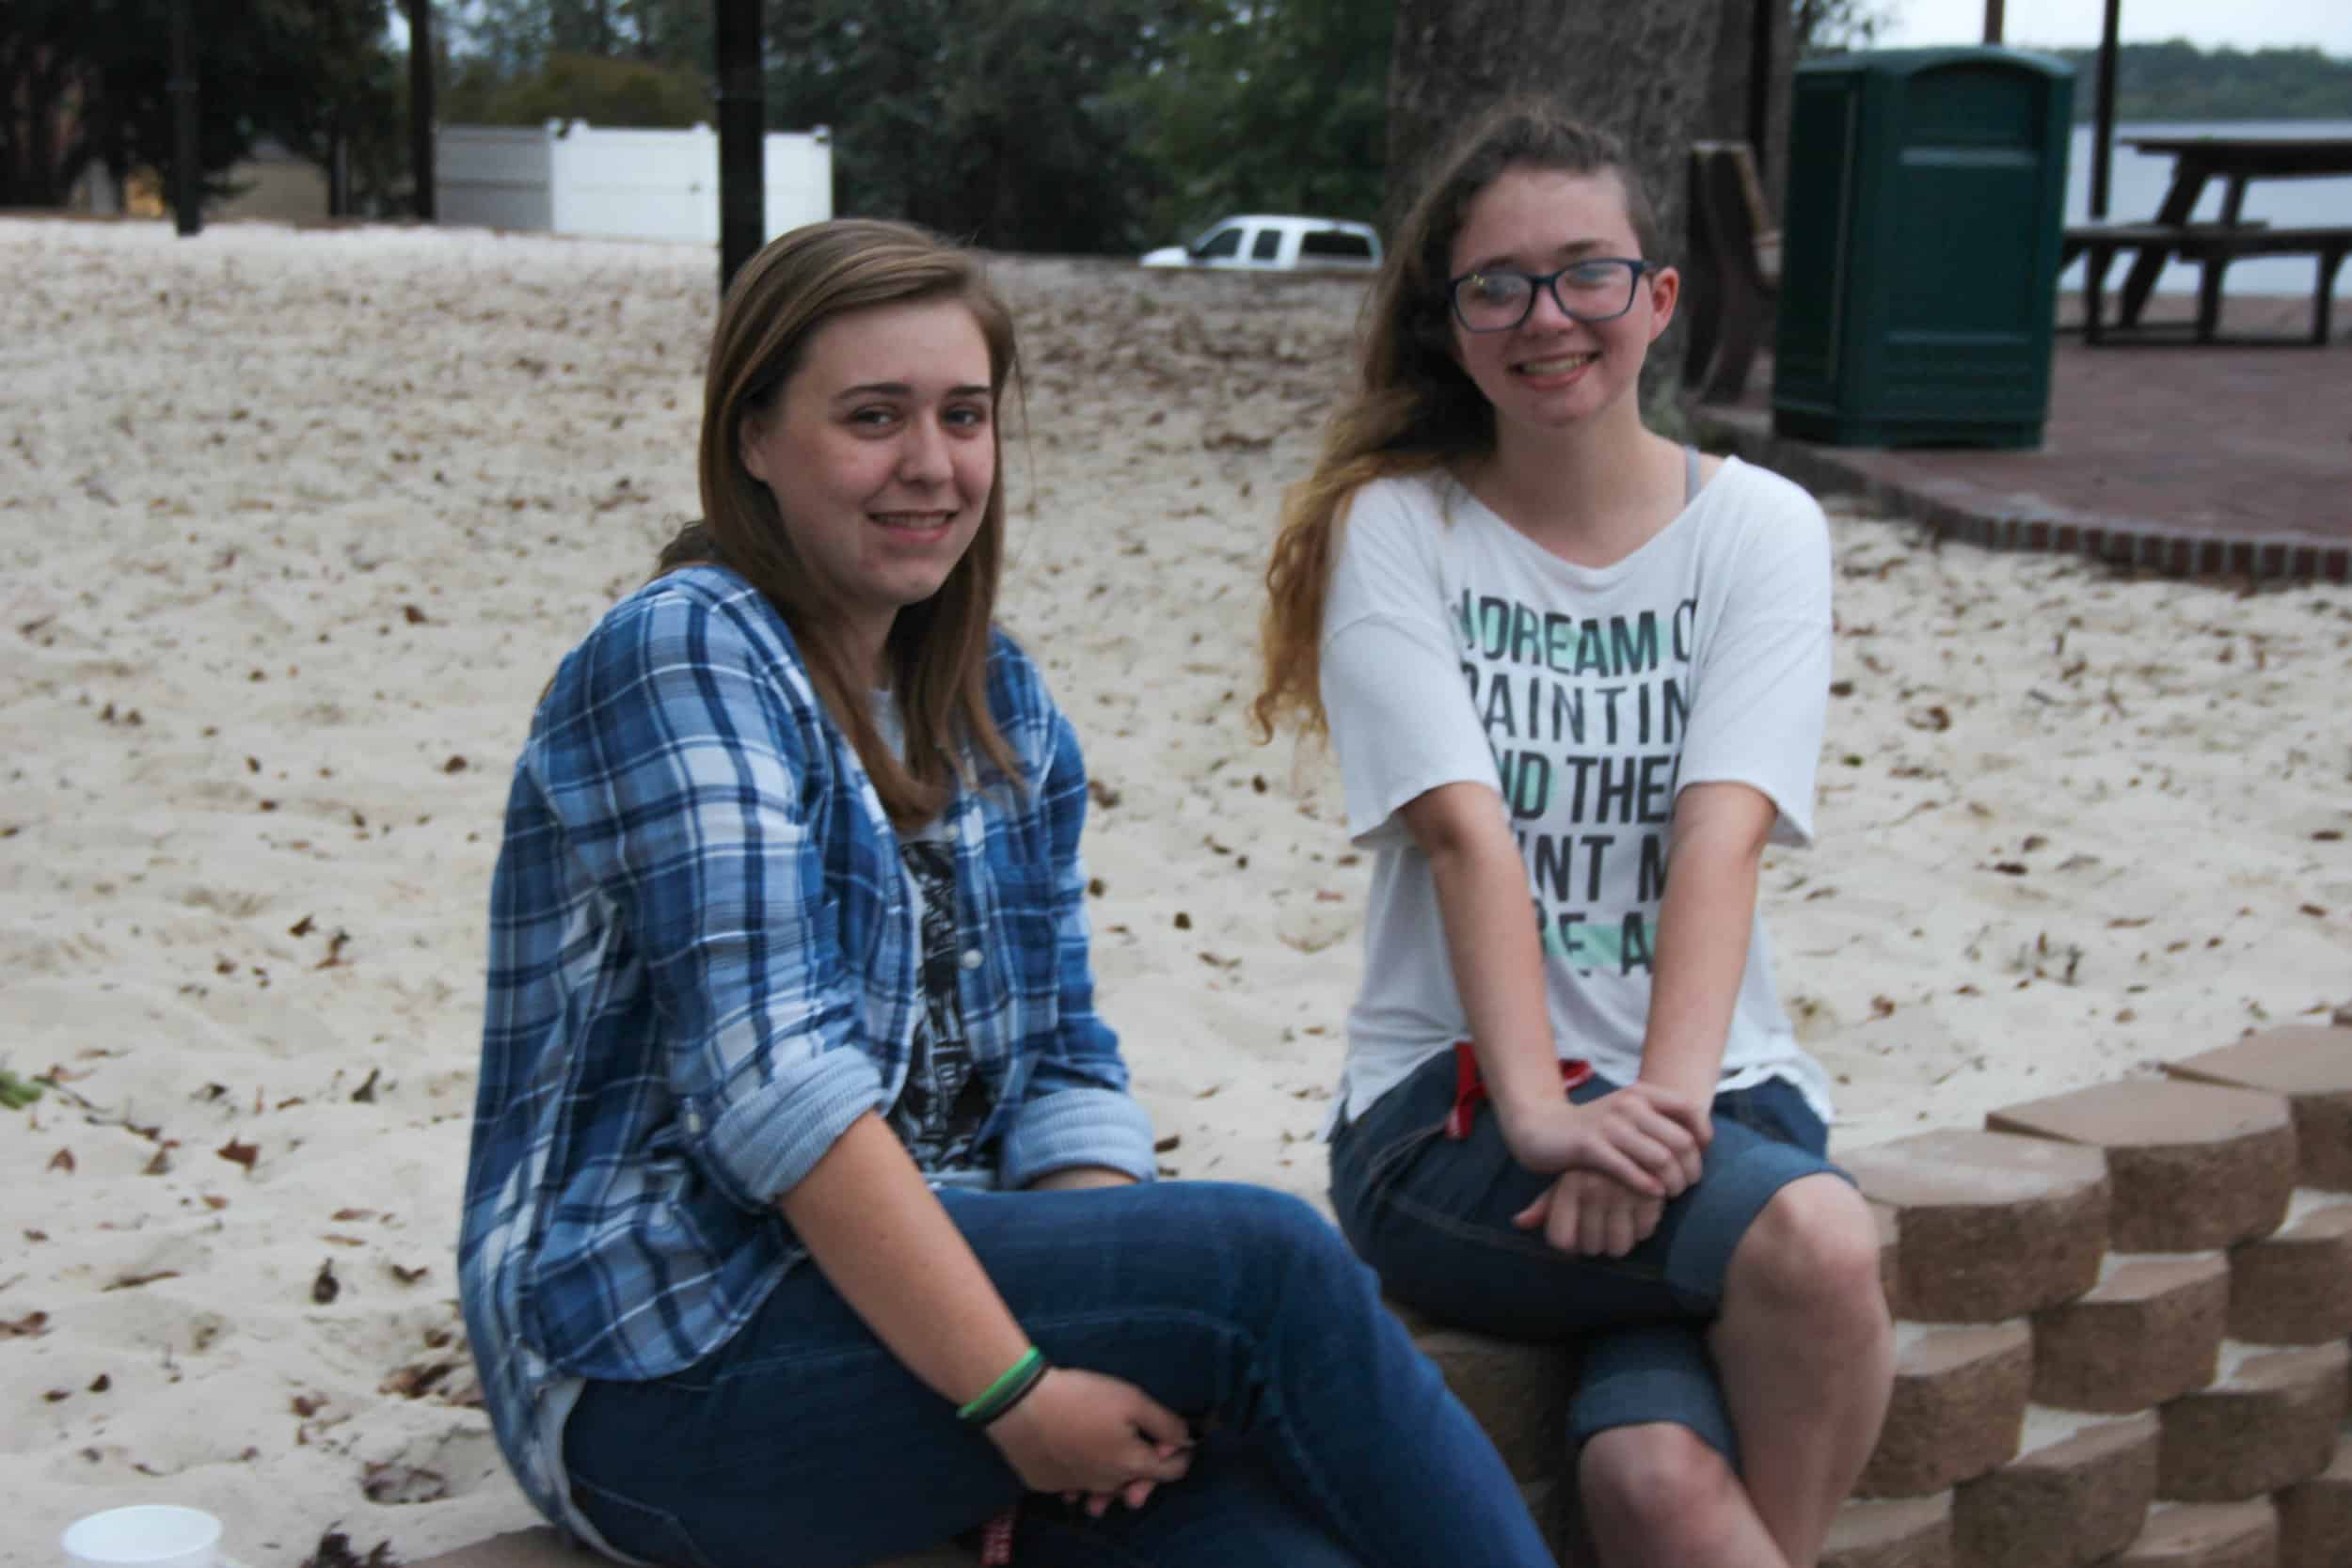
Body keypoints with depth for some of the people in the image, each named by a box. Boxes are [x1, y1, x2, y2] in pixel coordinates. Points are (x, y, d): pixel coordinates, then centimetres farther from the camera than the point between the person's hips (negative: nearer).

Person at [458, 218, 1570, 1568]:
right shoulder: (683, 658, -11)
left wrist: (1105, 1337, -10)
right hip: (669, 1363, -6)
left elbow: (1064, 1061, 8)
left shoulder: (1004, 710, 12)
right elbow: (773, 1079, -20)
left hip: (934, 1286, 7)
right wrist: (1017, 1394, -23)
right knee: (1263, 1260, -22)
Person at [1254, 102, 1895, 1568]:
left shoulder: (1758, 526, 6)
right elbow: (1468, 833, -12)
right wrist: (1540, 1112, -24)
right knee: (1818, 1243, -31)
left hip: (1715, 1093, 2)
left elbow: (1720, 836, -10)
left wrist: (1667, 1098, -25)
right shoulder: (1395, 527, 1)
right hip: (1454, 1106, -2)